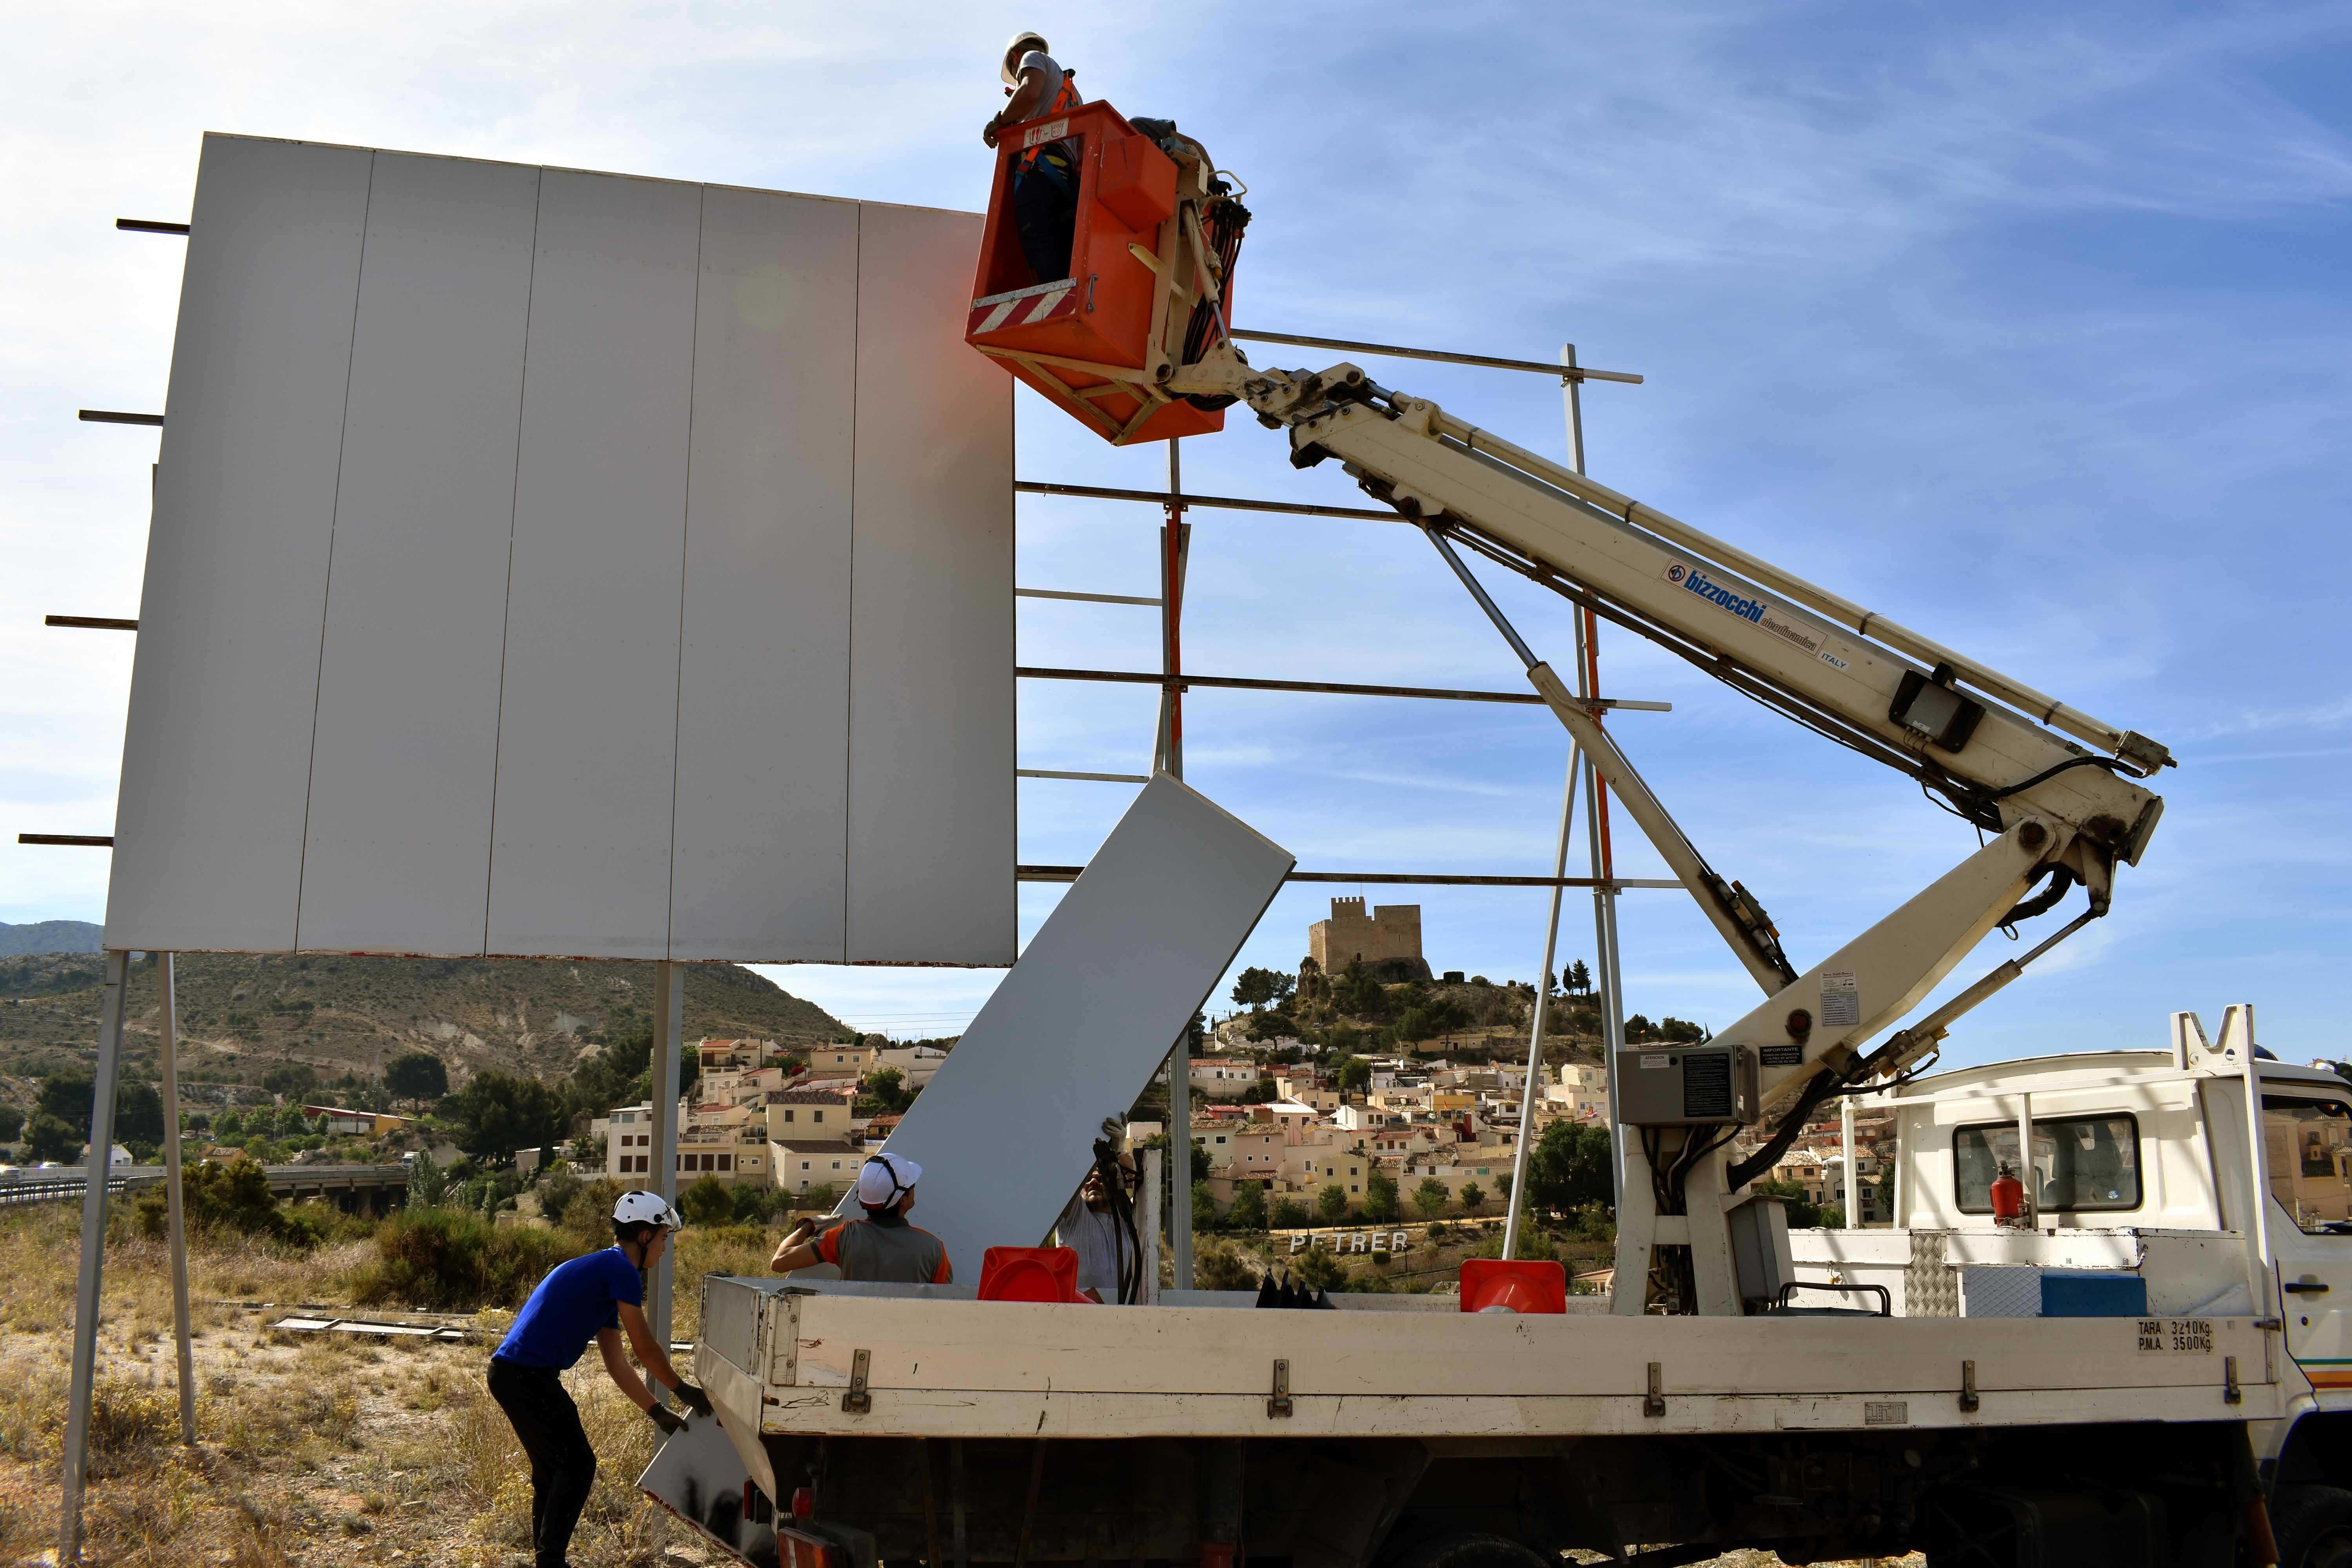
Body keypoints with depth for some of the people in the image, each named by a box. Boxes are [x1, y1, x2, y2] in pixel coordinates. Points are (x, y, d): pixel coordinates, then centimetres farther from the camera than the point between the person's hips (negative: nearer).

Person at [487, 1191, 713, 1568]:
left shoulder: (603, 1273, 20)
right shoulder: (620, 1269, -10)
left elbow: (617, 1364, 21)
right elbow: (645, 1348, -6)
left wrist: (657, 1412, 21)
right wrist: (684, 1390, 8)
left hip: (510, 1373, 10)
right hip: (530, 1376, -10)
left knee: (553, 1467, 18)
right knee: (578, 1465, -2)